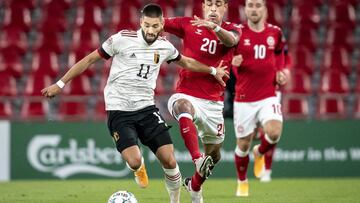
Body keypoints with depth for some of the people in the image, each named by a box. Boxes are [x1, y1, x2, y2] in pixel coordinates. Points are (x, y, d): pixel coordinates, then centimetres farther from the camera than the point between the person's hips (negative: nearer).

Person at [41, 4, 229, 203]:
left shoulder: (164, 46, 3)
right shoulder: (122, 39, -10)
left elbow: (186, 62, 26)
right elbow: (89, 60, -3)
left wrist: (212, 70, 32)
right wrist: (60, 84, -3)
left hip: (146, 108, 4)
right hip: (119, 110, -4)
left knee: (169, 160, -8)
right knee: (134, 162, -21)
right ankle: (139, 169, 18)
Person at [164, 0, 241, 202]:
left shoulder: (232, 29, 4)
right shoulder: (189, 24, 3)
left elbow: (231, 40, -21)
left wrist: (214, 27, -41)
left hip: (214, 102, 3)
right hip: (187, 94, -3)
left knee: (214, 153, 12)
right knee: (184, 108, -40)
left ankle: (195, 185, 41)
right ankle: (198, 160, -55)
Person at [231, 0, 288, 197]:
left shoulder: (275, 32, 3)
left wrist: (280, 71, 6)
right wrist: (233, 62, -20)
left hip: (268, 96, 1)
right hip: (243, 98, -1)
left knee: (274, 133, -23)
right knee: (243, 144, 4)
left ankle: (260, 152, 13)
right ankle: (242, 183, 30)